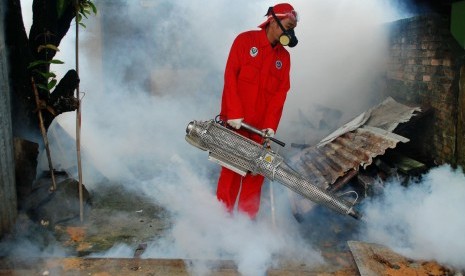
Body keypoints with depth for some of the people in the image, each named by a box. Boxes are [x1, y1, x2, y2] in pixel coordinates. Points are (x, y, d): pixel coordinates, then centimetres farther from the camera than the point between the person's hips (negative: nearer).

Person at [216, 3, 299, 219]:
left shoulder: (284, 57, 11)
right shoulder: (245, 40, -1)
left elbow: (280, 93, 4)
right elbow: (230, 76, -7)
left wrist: (270, 126, -7)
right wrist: (234, 114, -15)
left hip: (260, 127, 4)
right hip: (235, 122, -4)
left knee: (255, 173, 5)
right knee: (232, 169, -2)